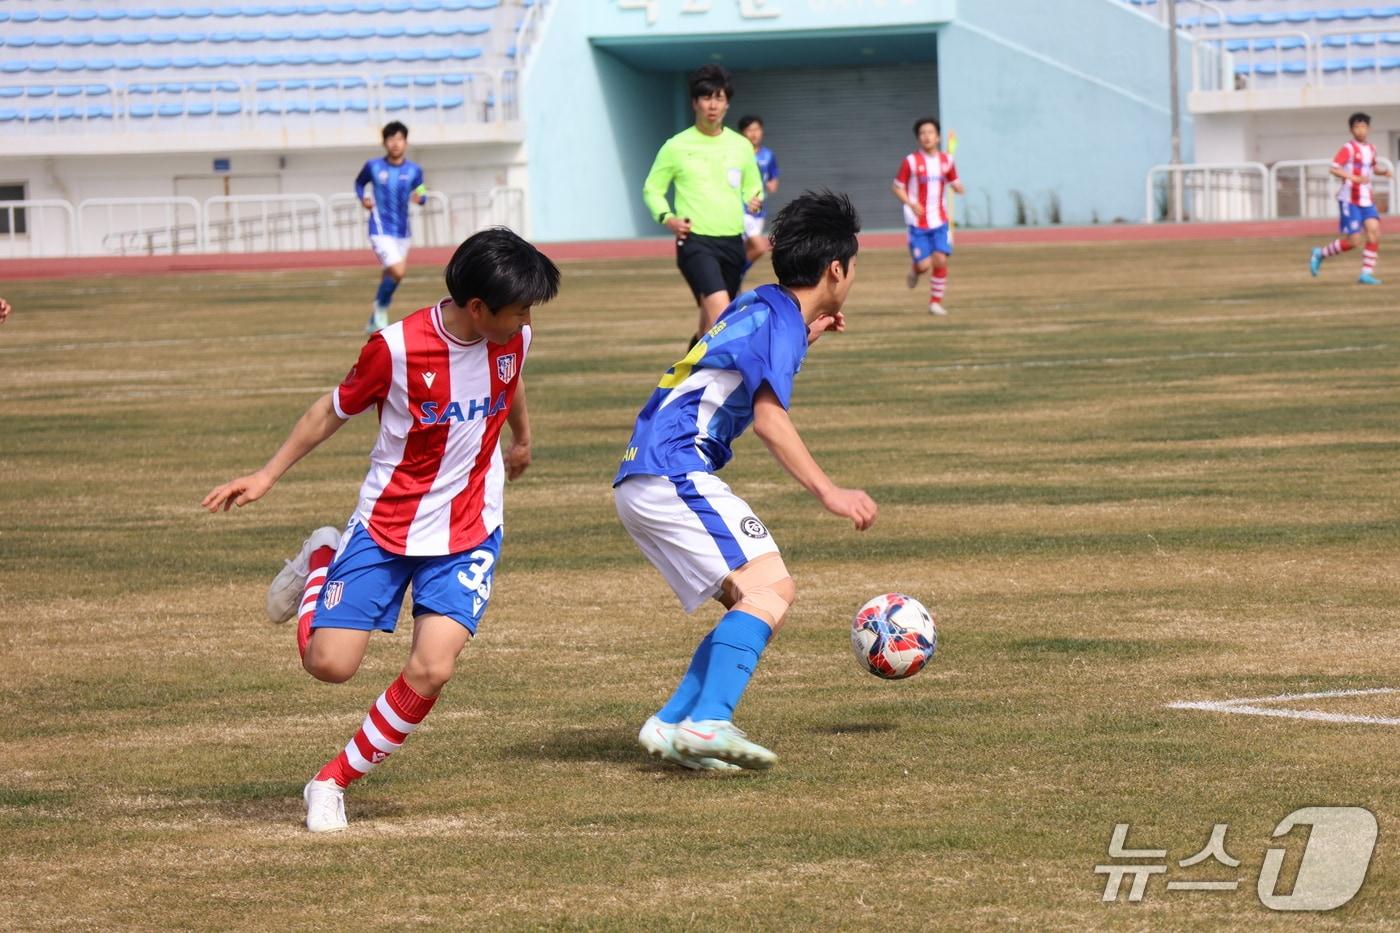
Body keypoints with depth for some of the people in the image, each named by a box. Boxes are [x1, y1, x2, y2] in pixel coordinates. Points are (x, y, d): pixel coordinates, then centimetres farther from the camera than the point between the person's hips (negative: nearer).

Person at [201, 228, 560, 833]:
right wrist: (267, 476, -5)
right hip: (384, 526, -2)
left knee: (431, 669, -17)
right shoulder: (397, 348, -21)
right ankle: (321, 565, 27)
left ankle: (334, 783, 3)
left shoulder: (512, 339, -7)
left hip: (468, 534, 2)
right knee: (330, 663, -6)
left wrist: (522, 441, 37)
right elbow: (335, 410, -5)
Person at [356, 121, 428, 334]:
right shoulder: (373, 167, -5)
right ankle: (381, 309, 1)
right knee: (398, 271, -22)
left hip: (402, 232, 4)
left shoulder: (414, 171, 0)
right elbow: (359, 183, 14)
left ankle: (374, 321, 36)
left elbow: (421, 195, 9)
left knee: (391, 276, 15)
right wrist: (363, 198, -6)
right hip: (381, 230, -4)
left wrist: (420, 198, -15)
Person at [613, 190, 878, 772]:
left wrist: (803, 339, 34)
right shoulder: (780, 320, -9)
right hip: (674, 474, -10)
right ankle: (707, 722, -34)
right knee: (770, 588, -20)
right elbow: (770, 418, -20)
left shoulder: (757, 308, 19)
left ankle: (671, 726, 2)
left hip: (641, 479, 10)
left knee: (757, 599, 11)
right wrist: (829, 493, -21)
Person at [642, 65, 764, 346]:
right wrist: (666, 218, -10)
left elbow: (752, 187, 21)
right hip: (695, 241, -5)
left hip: (732, 241, 5)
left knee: (710, 324, 13)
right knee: (720, 311, -24)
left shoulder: (741, 146, 10)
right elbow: (651, 188, 9)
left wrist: (755, 199, -4)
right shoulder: (676, 147, 0)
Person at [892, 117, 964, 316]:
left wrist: (958, 187, -10)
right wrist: (910, 203, -17)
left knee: (941, 260, -10)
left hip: (939, 221, 3)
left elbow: (956, 185, 15)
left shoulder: (946, 160, 4)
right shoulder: (911, 161, -6)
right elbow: (897, 187, -1)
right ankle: (915, 270, 29)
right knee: (924, 265, -9)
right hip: (917, 222, -3)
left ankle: (936, 302, 5)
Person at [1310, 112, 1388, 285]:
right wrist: (1354, 178, -33)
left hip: (1366, 200, 6)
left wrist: (1383, 170, 8)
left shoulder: (1371, 149, 11)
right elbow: (1334, 169, -22)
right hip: (1350, 200, -6)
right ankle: (1320, 254, 16)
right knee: (1353, 241, -7)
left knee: (1374, 232, -11)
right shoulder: (1348, 149, -12)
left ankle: (1367, 273, -5)